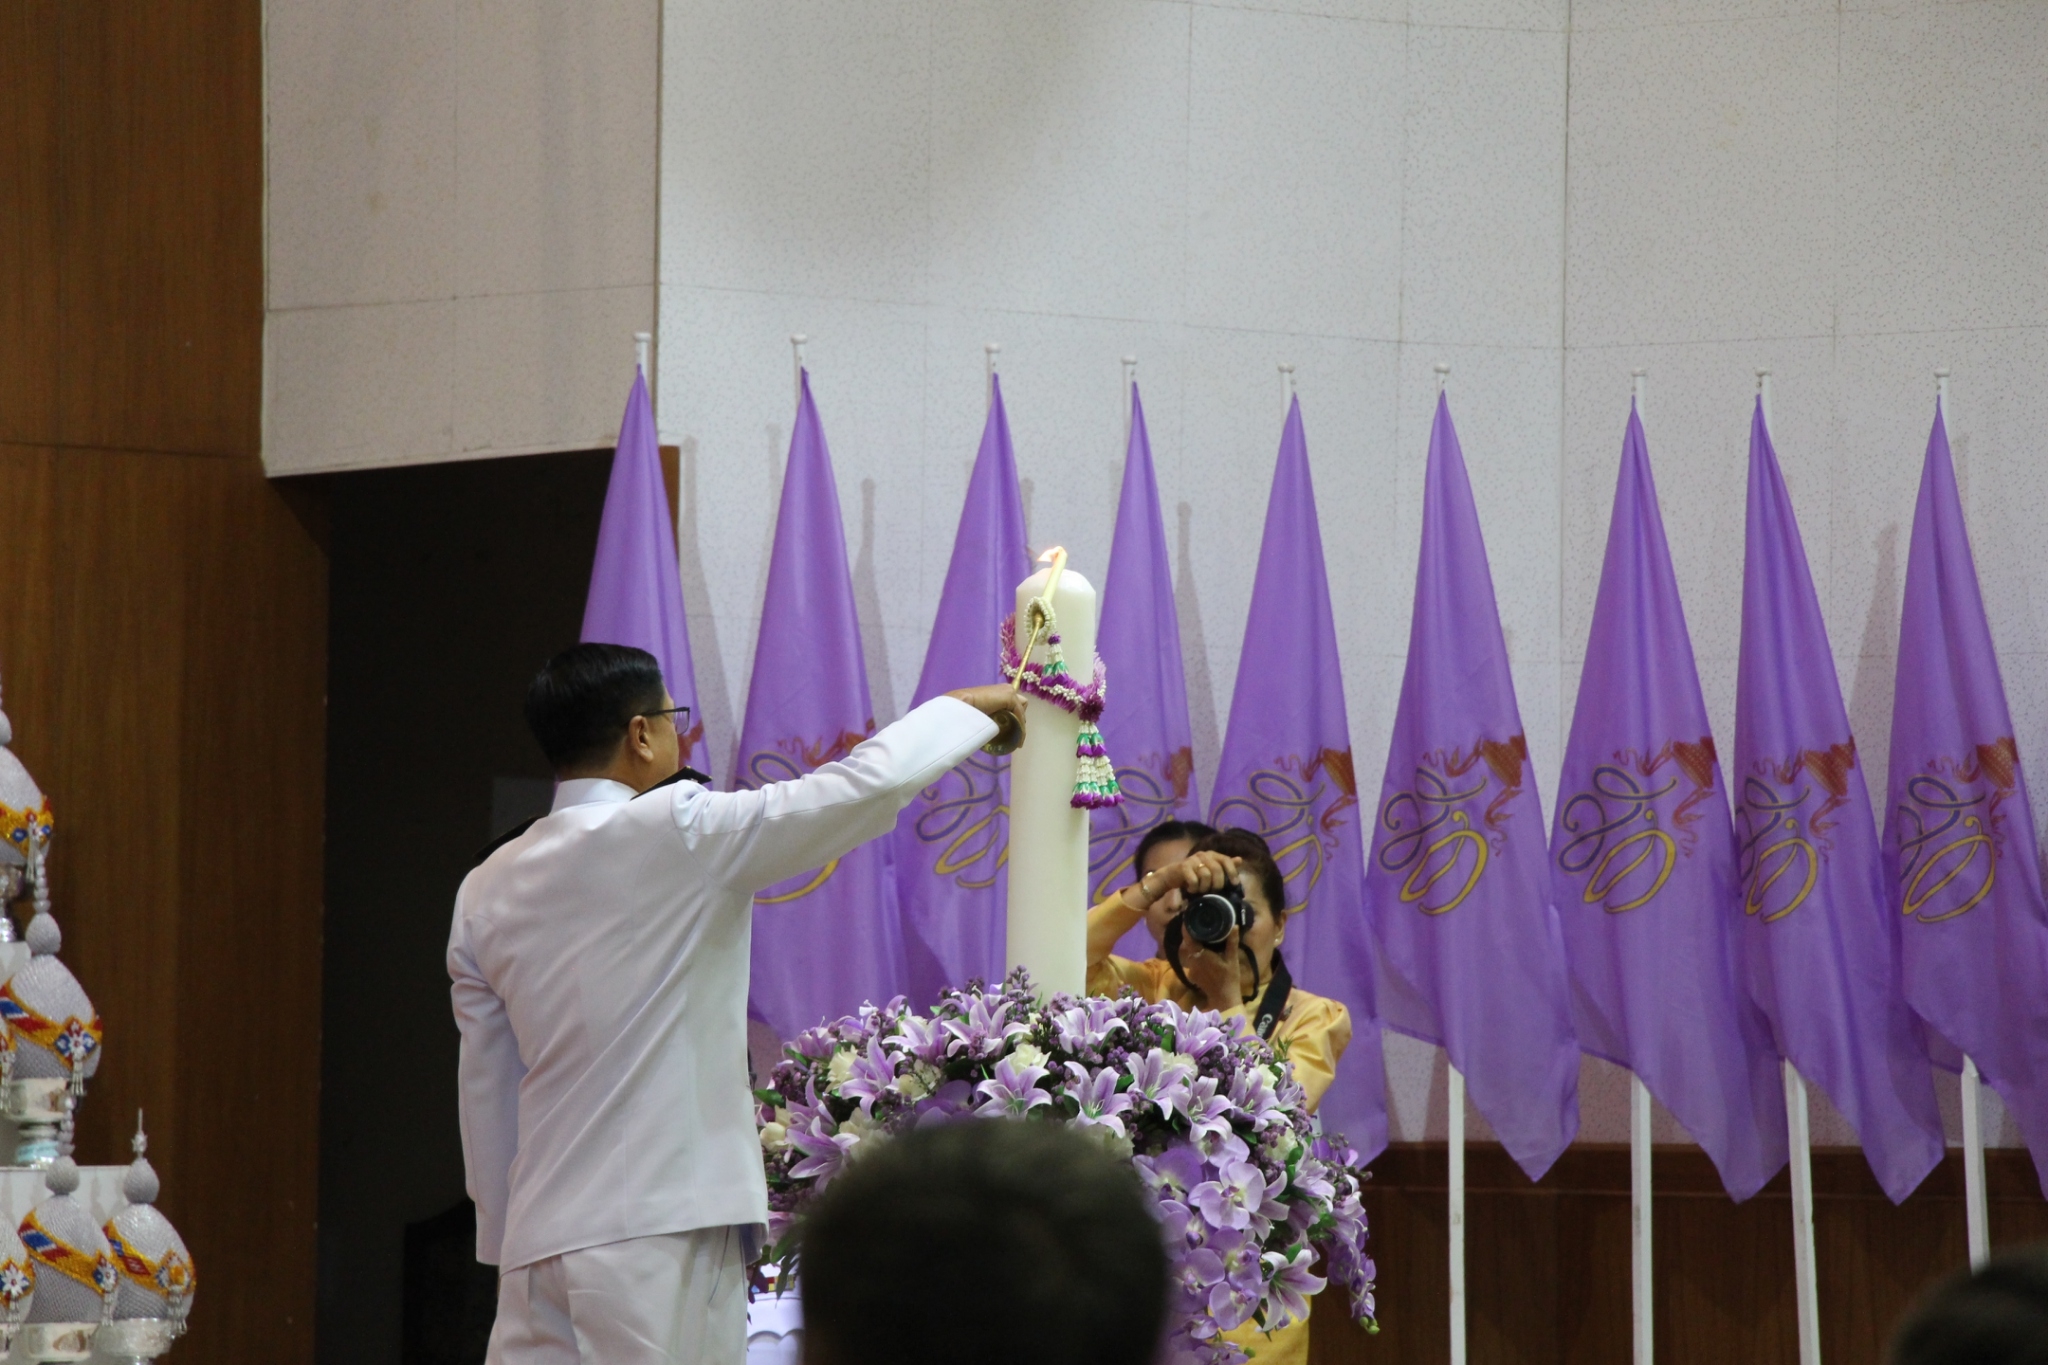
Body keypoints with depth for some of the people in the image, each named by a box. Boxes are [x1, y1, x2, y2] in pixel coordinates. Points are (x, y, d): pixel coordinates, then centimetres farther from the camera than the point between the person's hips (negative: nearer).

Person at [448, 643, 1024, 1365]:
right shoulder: (678, 834, -8)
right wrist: (966, 708, 12)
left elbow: (486, 1089, 15)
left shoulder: (487, 890, 10)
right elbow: (869, 782, -6)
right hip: (663, 1225, -6)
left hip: (538, 1237, 6)